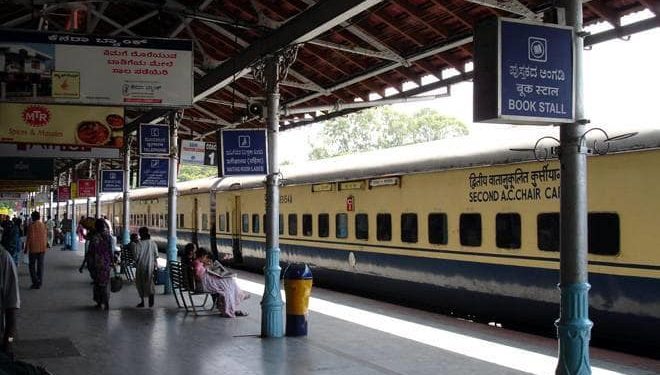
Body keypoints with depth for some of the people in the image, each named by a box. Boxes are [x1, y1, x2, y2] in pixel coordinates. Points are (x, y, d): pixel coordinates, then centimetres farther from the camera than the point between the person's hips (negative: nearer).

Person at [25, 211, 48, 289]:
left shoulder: (31, 226, -11)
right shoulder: (43, 225, 3)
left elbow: (29, 238, -12)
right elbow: (45, 237, 7)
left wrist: (26, 248, -4)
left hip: (33, 248, -4)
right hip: (42, 248, 4)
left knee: (32, 265, 7)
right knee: (40, 265, 8)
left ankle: (35, 282, -5)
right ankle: (39, 283, 10)